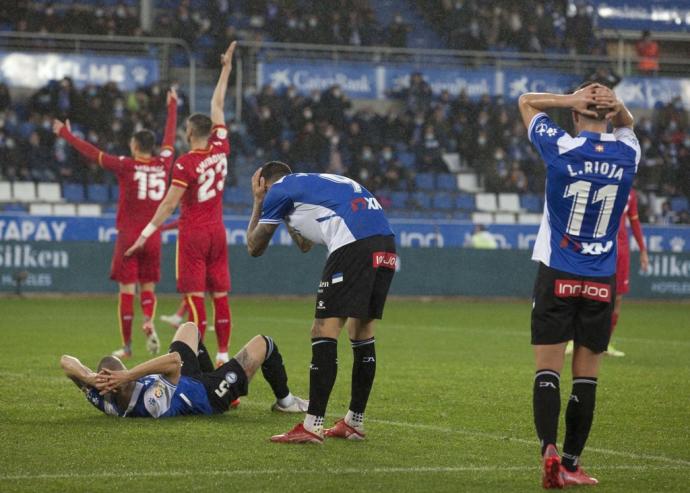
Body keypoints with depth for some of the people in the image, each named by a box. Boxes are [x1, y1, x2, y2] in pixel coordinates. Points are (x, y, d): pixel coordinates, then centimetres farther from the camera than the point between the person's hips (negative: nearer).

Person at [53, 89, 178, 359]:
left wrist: (65, 134, 10)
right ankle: (149, 322, -16)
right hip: (153, 237, 3)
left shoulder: (126, 166, -7)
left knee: (127, 290, 0)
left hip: (128, 235, -3)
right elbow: (170, 137, 19)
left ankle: (127, 346, 2)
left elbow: (92, 152, -1)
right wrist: (172, 106, 34)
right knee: (148, 287, 13)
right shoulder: (163, 164, 3)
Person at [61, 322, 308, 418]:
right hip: (210, 396, -7)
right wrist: (129, 375, -61)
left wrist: (91, 378, -49)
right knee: (263, 344, 9)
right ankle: (285, 401, 35)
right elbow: (174, 360, -58)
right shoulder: (154, 403, -49)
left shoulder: (102, 400, -32)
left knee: (189, 328, 30)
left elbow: (66, 361, -31)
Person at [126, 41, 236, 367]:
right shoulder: (221, 150, 2)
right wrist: (226, 69, 23)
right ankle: (223, 356, 8)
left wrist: (147, 233, -14)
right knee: (220, 295, 7)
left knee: (195, 297, -6)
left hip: (193, 234, -6)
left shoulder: (185, 164, -13)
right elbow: (217, 106, 14)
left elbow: (169, 204, -16)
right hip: (217, 232, 6)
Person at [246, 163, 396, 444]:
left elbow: (255, 248, 23)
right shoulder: (317, 182, 36)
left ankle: (312, 426, -12)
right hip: (386, 244, 8)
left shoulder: (278, 190, 13)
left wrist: (258, 202, 34)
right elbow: (305, 245, 48)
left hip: (353, 245, -8)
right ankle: (354, 422, 23)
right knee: (362, 333, 18)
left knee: (324, 332, -6)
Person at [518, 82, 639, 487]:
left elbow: (527, 101, 7)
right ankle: (571, 463, 9)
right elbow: (627, 123, 24)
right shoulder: (627, 154, -1)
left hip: (557, 278, -2)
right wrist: (616, 108, 0)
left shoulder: (560, 148, -9)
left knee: (548, 372, -1)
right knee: (586, 379, 7)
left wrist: (572, 100, -5)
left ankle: (549, 449, -19)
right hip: (601, 283, 2)